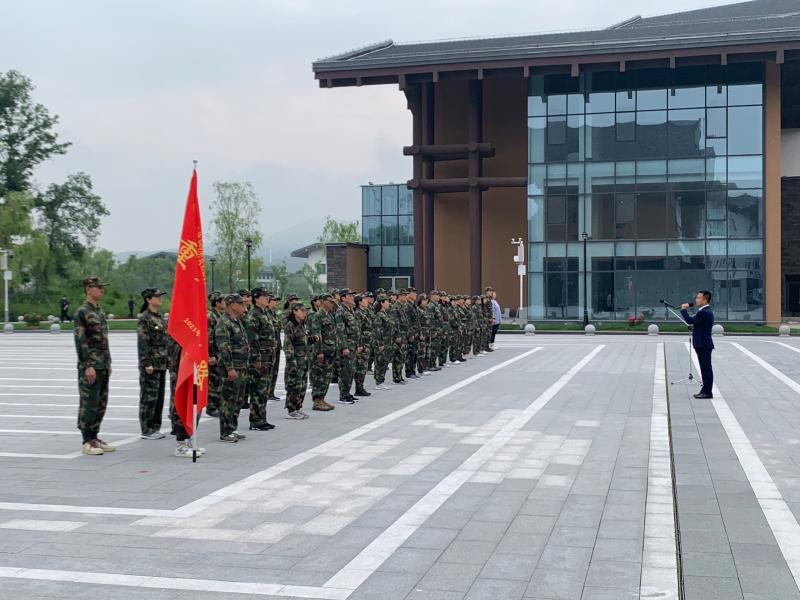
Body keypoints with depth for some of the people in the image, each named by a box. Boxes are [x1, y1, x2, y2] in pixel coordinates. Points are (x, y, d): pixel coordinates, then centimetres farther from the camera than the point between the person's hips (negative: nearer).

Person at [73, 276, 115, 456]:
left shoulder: (100, 311, 16)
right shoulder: (82, 312, -10)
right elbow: (80, 341, -15)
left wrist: (108, 363, 18)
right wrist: (88, 366, -20)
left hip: (103, 366, 8)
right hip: (90, 367, -8)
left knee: (101, 404, 11)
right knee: (89, 404, -4)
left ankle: (94, 437, 19)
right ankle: (87, 442, 1)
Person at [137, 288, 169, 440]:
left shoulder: (161, 317, 14)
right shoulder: (144, 318, -11)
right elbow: (142, 343, -15)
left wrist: (167, 359, 16)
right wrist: (147, 363, -19)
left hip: (162, 363, 8)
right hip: (151, 363, -8)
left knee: (159, 396, 11)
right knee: (149, 396, -3)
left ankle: (155, 428, 19)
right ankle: (147, 430, 3)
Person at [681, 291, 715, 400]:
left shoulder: (704, 312, -19)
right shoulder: (706, 311, 15)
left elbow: (690, 320, -22)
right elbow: (694, 321, 17)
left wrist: (684, 310, -10)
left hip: (704, 345, -11)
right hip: (703, 344, 11)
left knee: (706, 368, -5)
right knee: (705, 368, 14)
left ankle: (708, 392, -1)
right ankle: (705, 390, 21)